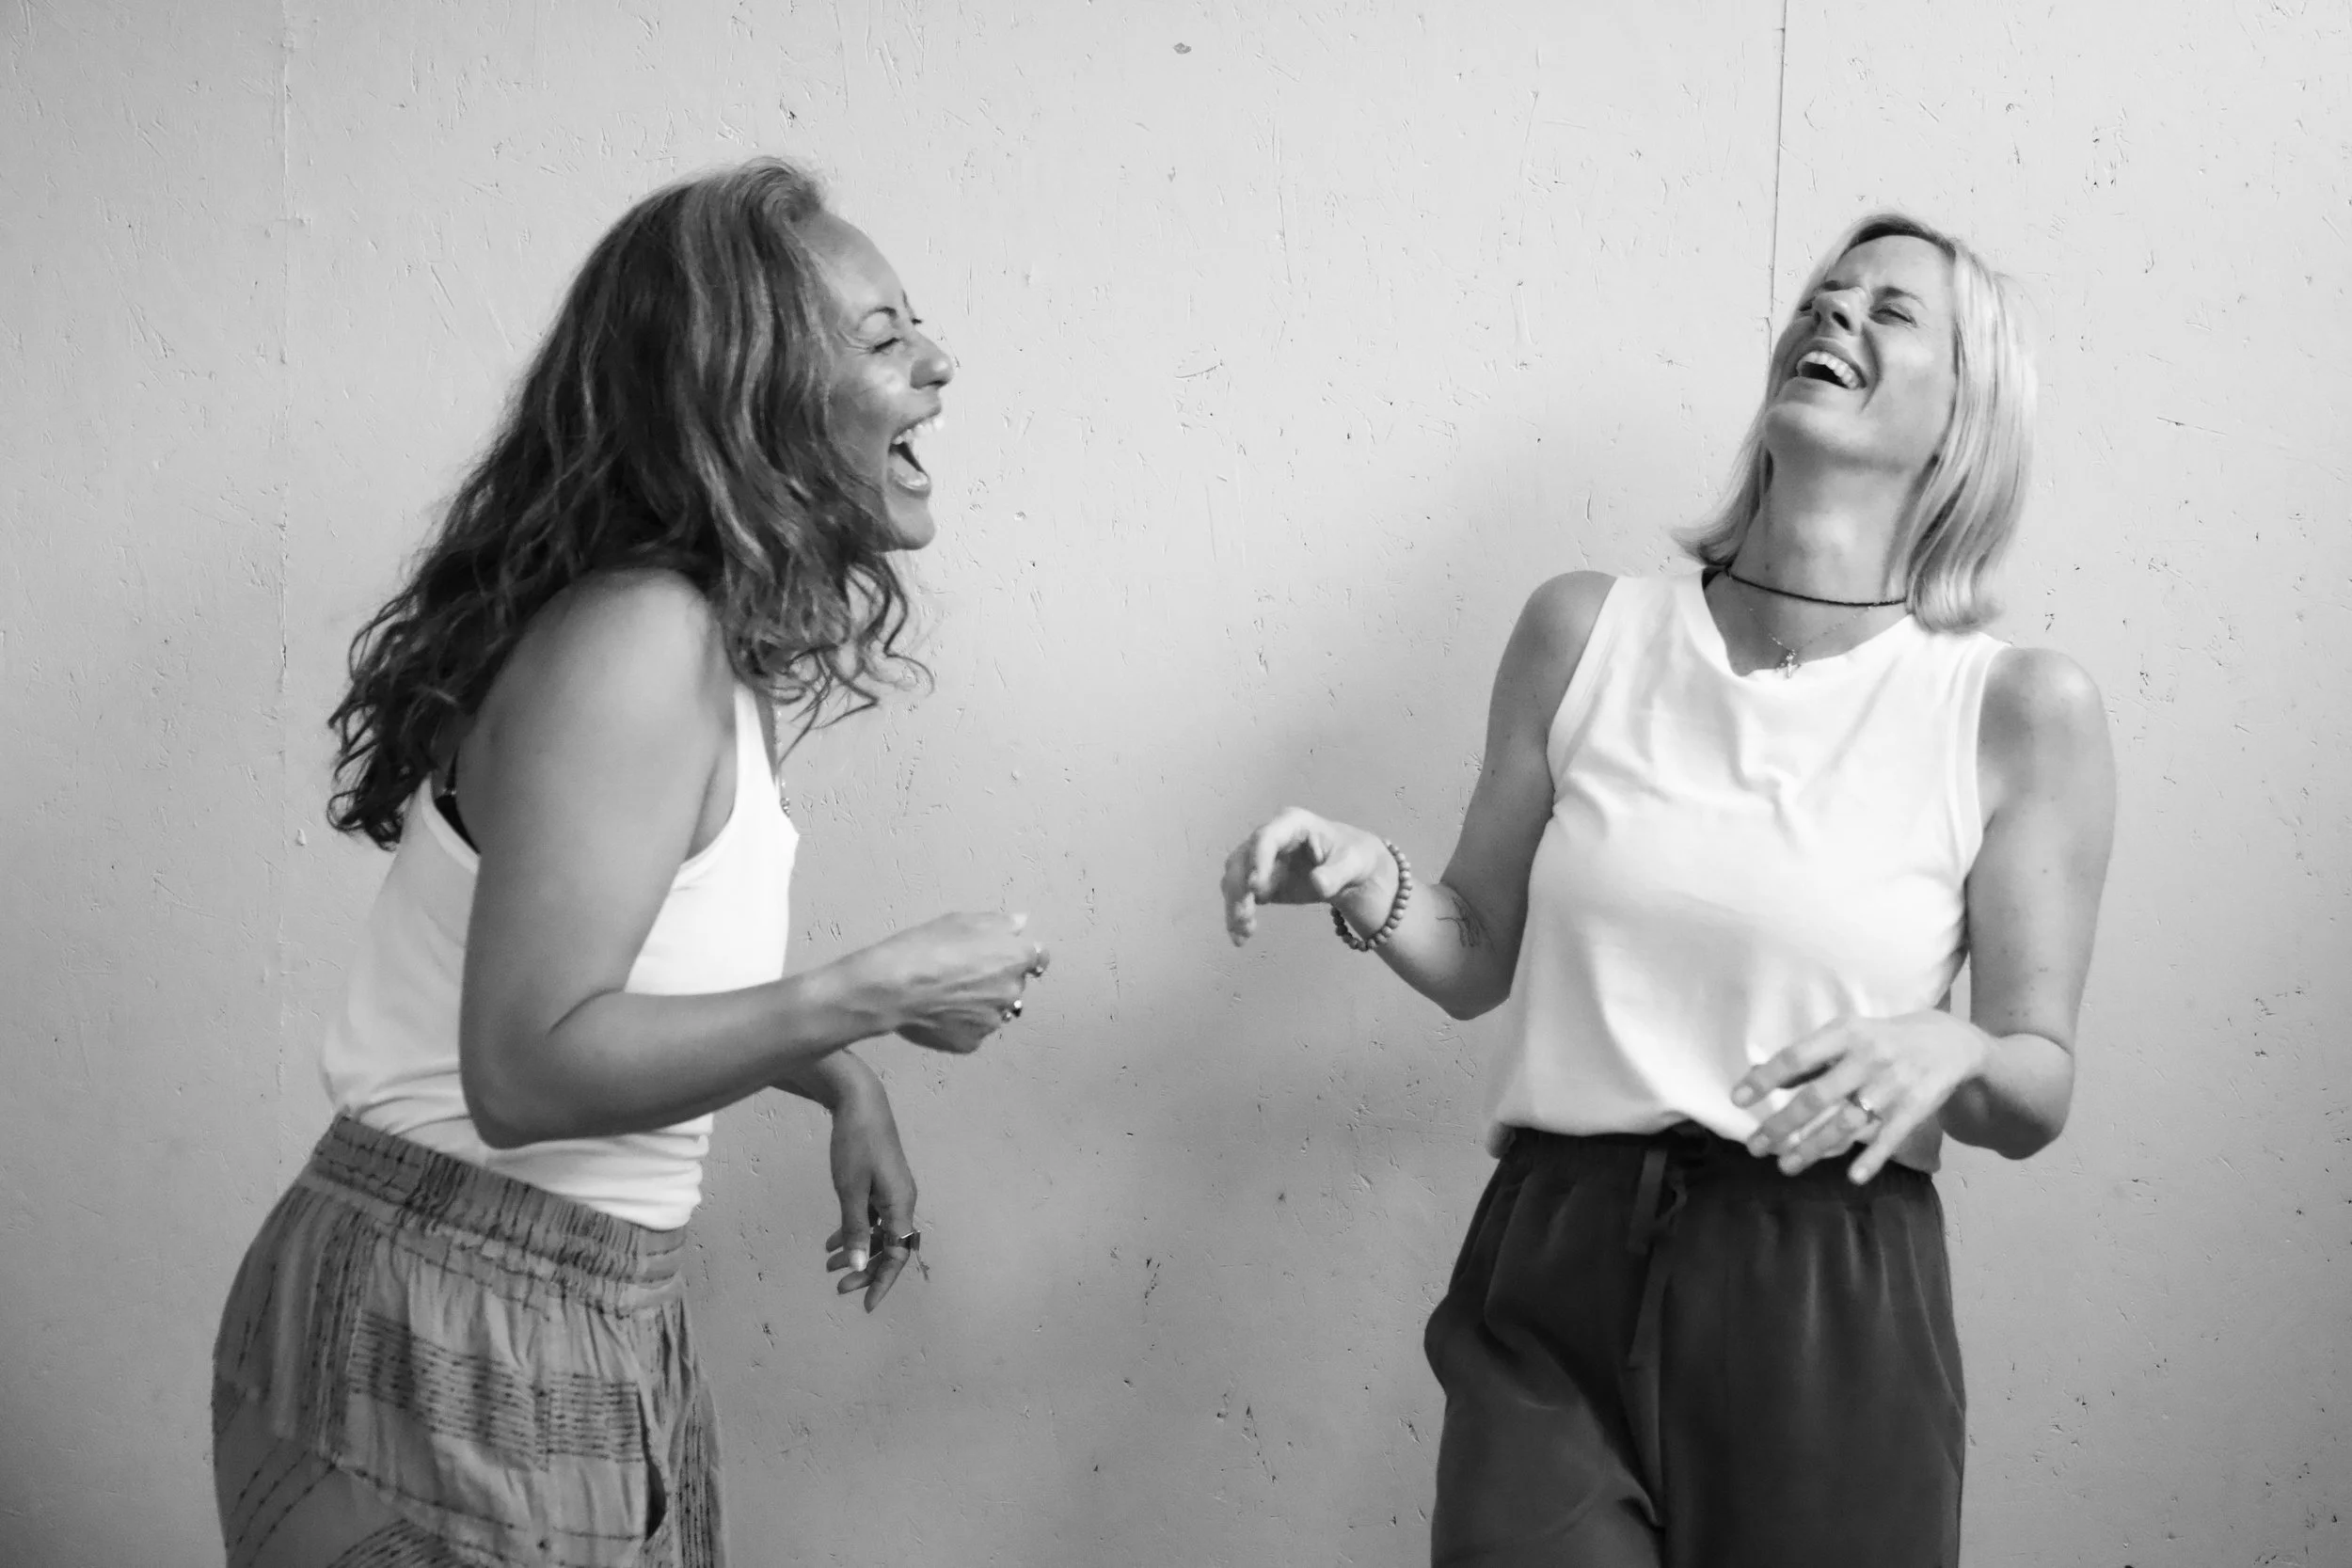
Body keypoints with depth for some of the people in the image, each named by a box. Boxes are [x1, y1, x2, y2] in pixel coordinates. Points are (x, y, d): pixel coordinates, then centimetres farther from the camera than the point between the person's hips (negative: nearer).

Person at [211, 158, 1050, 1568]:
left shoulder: (691, 637, 6)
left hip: (605, 1326, 9)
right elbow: (530, 1067, -28)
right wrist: (875, 995, -23)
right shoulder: (635, 639, -21)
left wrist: (843, 1088, 13)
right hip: (455, 1343, -9)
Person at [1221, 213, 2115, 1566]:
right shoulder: (1587, 632, 3)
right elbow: (1477, 959, 11)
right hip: (1550, 1285, 1)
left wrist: (1948, 1054, -20)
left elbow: (2039, 1095, 1)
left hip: (1830, 1313, -1)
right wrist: (1369, 887, -8)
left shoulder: (2024, 710, -3)